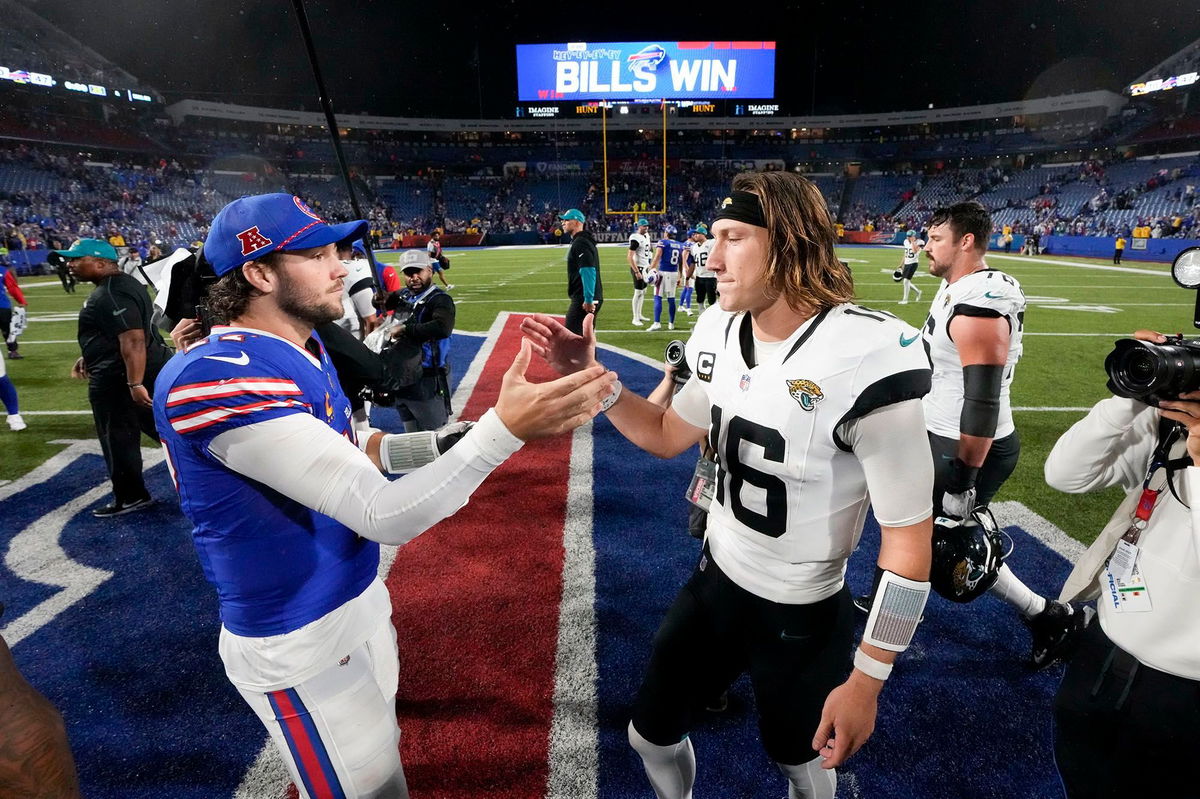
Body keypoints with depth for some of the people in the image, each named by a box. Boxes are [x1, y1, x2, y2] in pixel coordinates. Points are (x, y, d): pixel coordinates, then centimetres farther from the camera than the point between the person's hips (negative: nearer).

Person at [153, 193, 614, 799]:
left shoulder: (304, 348, 2)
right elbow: (384, 515, -33)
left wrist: (440, 443, 0)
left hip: (359, 605, 9)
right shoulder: (220, 379, -28)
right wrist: (505, 428, -37)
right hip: (301, 649, -9)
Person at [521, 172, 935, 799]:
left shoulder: (864, 360, -27)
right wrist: (591, 378, -6)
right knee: (650, 737, 21)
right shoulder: (722, 334, -6)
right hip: (715, 581, 6)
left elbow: (908, 540, -20)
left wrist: (866, 680, -15)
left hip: (801, 616, -5)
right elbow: (669, 436, 8)